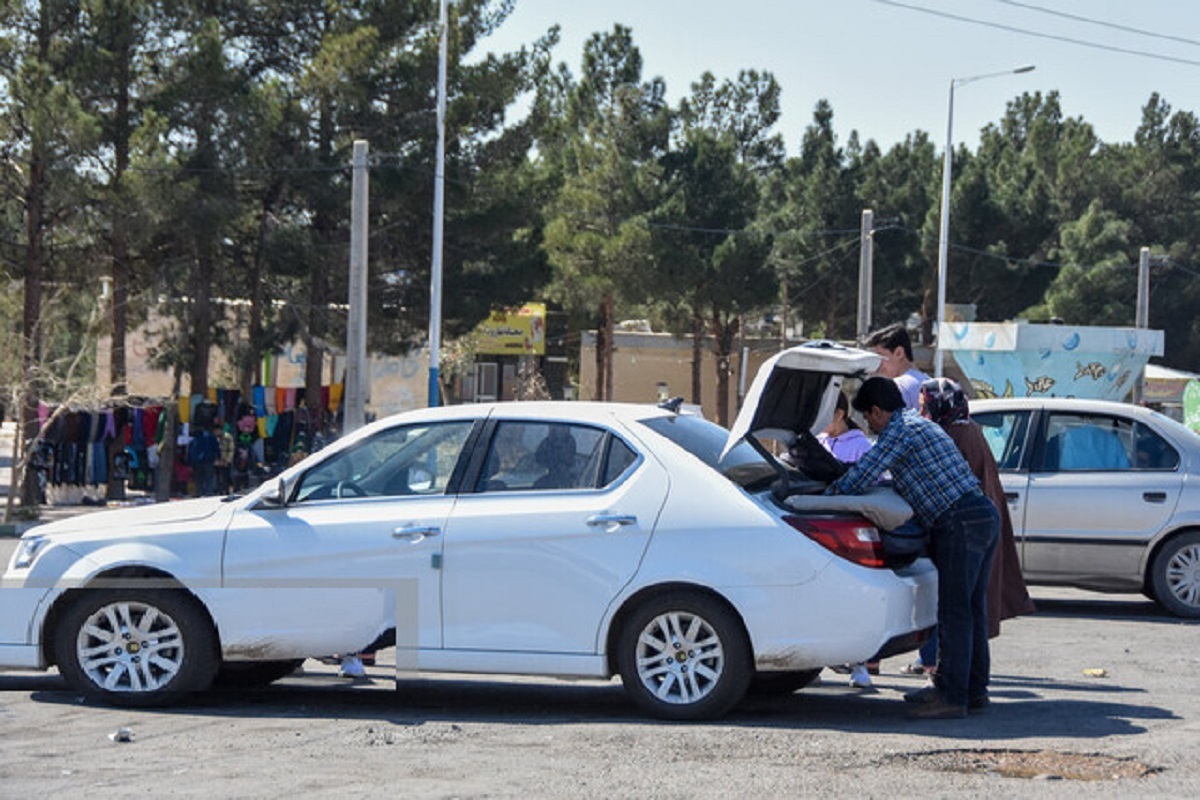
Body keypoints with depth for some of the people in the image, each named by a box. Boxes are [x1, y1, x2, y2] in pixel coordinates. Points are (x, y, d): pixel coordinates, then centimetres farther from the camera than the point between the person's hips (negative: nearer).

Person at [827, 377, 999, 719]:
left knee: (954, 610, -8)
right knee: (971, 607, 14)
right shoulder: (920, 424, 26)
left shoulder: (899, 430, -6)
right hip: (985, 514, 10)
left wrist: (826, 494, 6)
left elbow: (858, 480, -9)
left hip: (960, 521, -10)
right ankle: (974, 688, 20)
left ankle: (952, 696, -8)